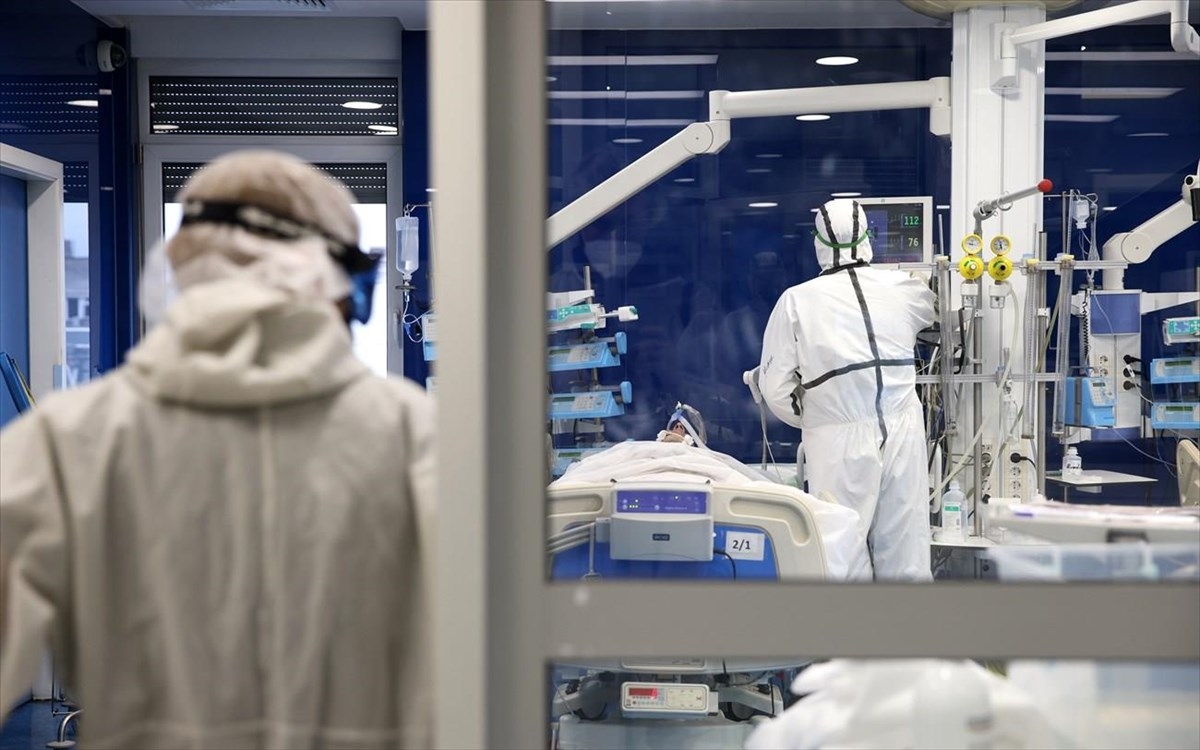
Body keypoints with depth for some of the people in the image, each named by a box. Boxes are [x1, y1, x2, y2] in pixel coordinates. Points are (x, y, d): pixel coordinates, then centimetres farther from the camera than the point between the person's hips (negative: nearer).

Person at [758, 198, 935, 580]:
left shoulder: (797, 300, 0)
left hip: (840, 439, -2)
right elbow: (931, 309, 32)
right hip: (902, 430, 3)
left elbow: (775, 387, 1)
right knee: (905, 555, 7)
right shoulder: (903, 289, 7)